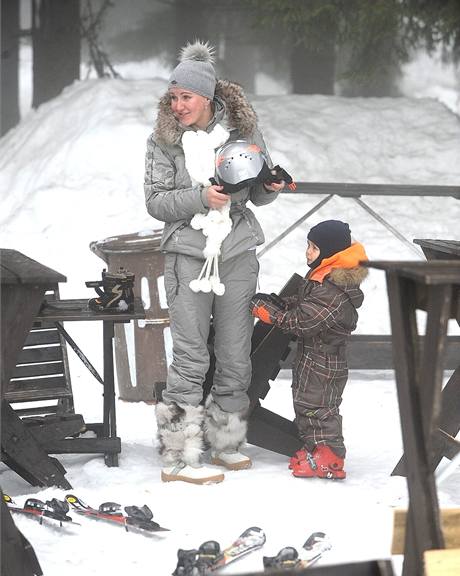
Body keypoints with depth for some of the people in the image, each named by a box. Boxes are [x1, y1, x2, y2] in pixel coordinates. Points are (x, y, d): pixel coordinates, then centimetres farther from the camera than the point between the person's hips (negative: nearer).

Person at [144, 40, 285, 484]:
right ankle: (179, 457, -2)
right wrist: (201, 197, -19)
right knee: (191, 357, -6)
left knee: (236, 356, 7)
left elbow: (259, 195, 11)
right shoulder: (163, 139, -2)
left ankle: (225, 442, 22)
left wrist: (271, 187, -11)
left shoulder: (242, 129, 3)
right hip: (187, 254, -2)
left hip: (237, 253, 3)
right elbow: (156, 201, -6)